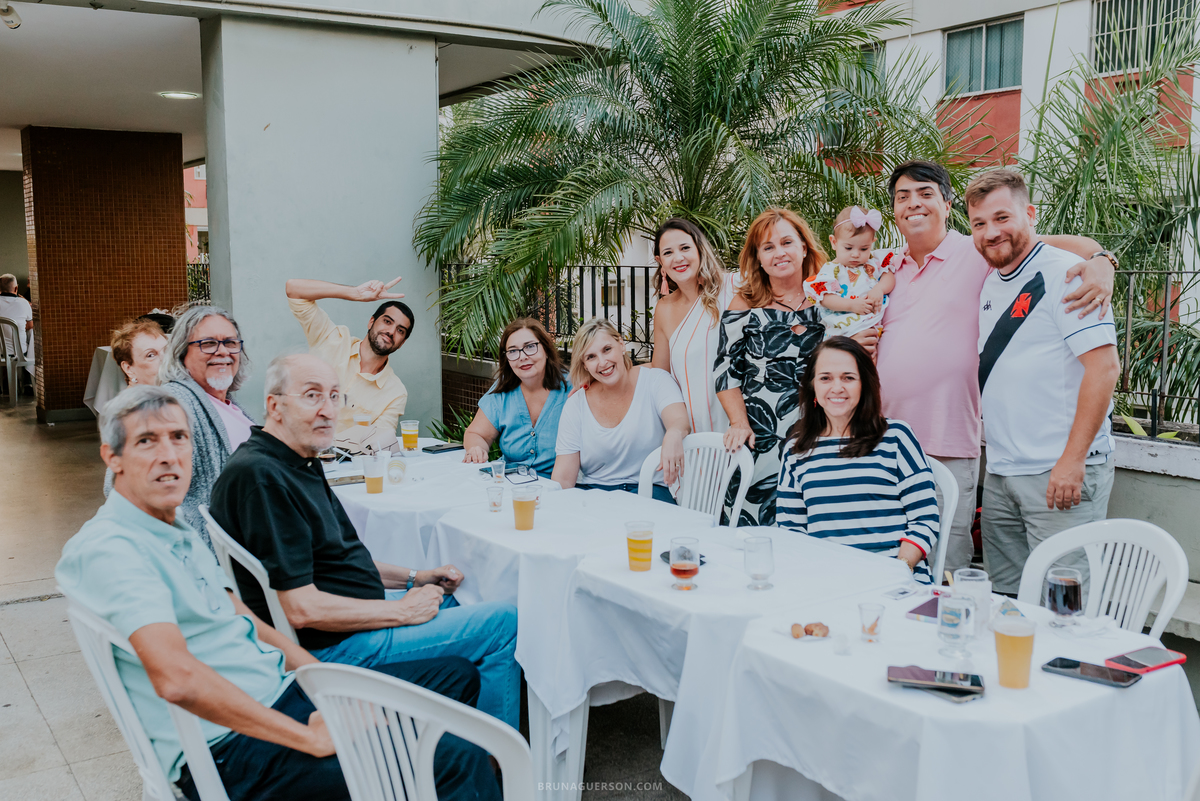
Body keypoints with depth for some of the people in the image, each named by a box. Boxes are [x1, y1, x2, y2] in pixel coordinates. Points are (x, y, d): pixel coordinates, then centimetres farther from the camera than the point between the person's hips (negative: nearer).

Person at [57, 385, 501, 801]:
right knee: (460, 763, -22)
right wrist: (312, 738, -26)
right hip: (230, 748, -10)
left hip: (284, 692, 10)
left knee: (456, 676, 13)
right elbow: (177, 677, -30)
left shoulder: (177, 530, 15)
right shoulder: (109, 548, -17)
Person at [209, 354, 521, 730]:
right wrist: (402, 611, -16)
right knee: (505, 622, -8)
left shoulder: (298, 463, 10)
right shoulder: (260, 476, -24)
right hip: (331, 644, -11)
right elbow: (302, 609, -26)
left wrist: (414, 578, 10)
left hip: (353, 608, 11)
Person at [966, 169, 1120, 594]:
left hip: (1060, 474, -7)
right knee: (1006, 602, 13)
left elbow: (1104, 366, -17)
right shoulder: (990, 284, 14)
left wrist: (1073, 460, -20)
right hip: (1000, 473, 8)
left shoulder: (1064, 273, -10)